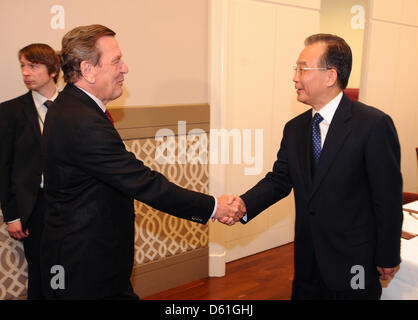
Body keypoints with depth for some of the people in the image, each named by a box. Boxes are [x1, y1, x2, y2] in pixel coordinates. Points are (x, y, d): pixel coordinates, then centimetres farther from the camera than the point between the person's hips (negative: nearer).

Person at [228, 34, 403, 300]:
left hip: (354, 264, -5)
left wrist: (388, 258, -8)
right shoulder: (294, 128, 2)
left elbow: (388, 198, -13)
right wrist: (245, 204, -17)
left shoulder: (374, 125, -16)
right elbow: (279, 179, 1)